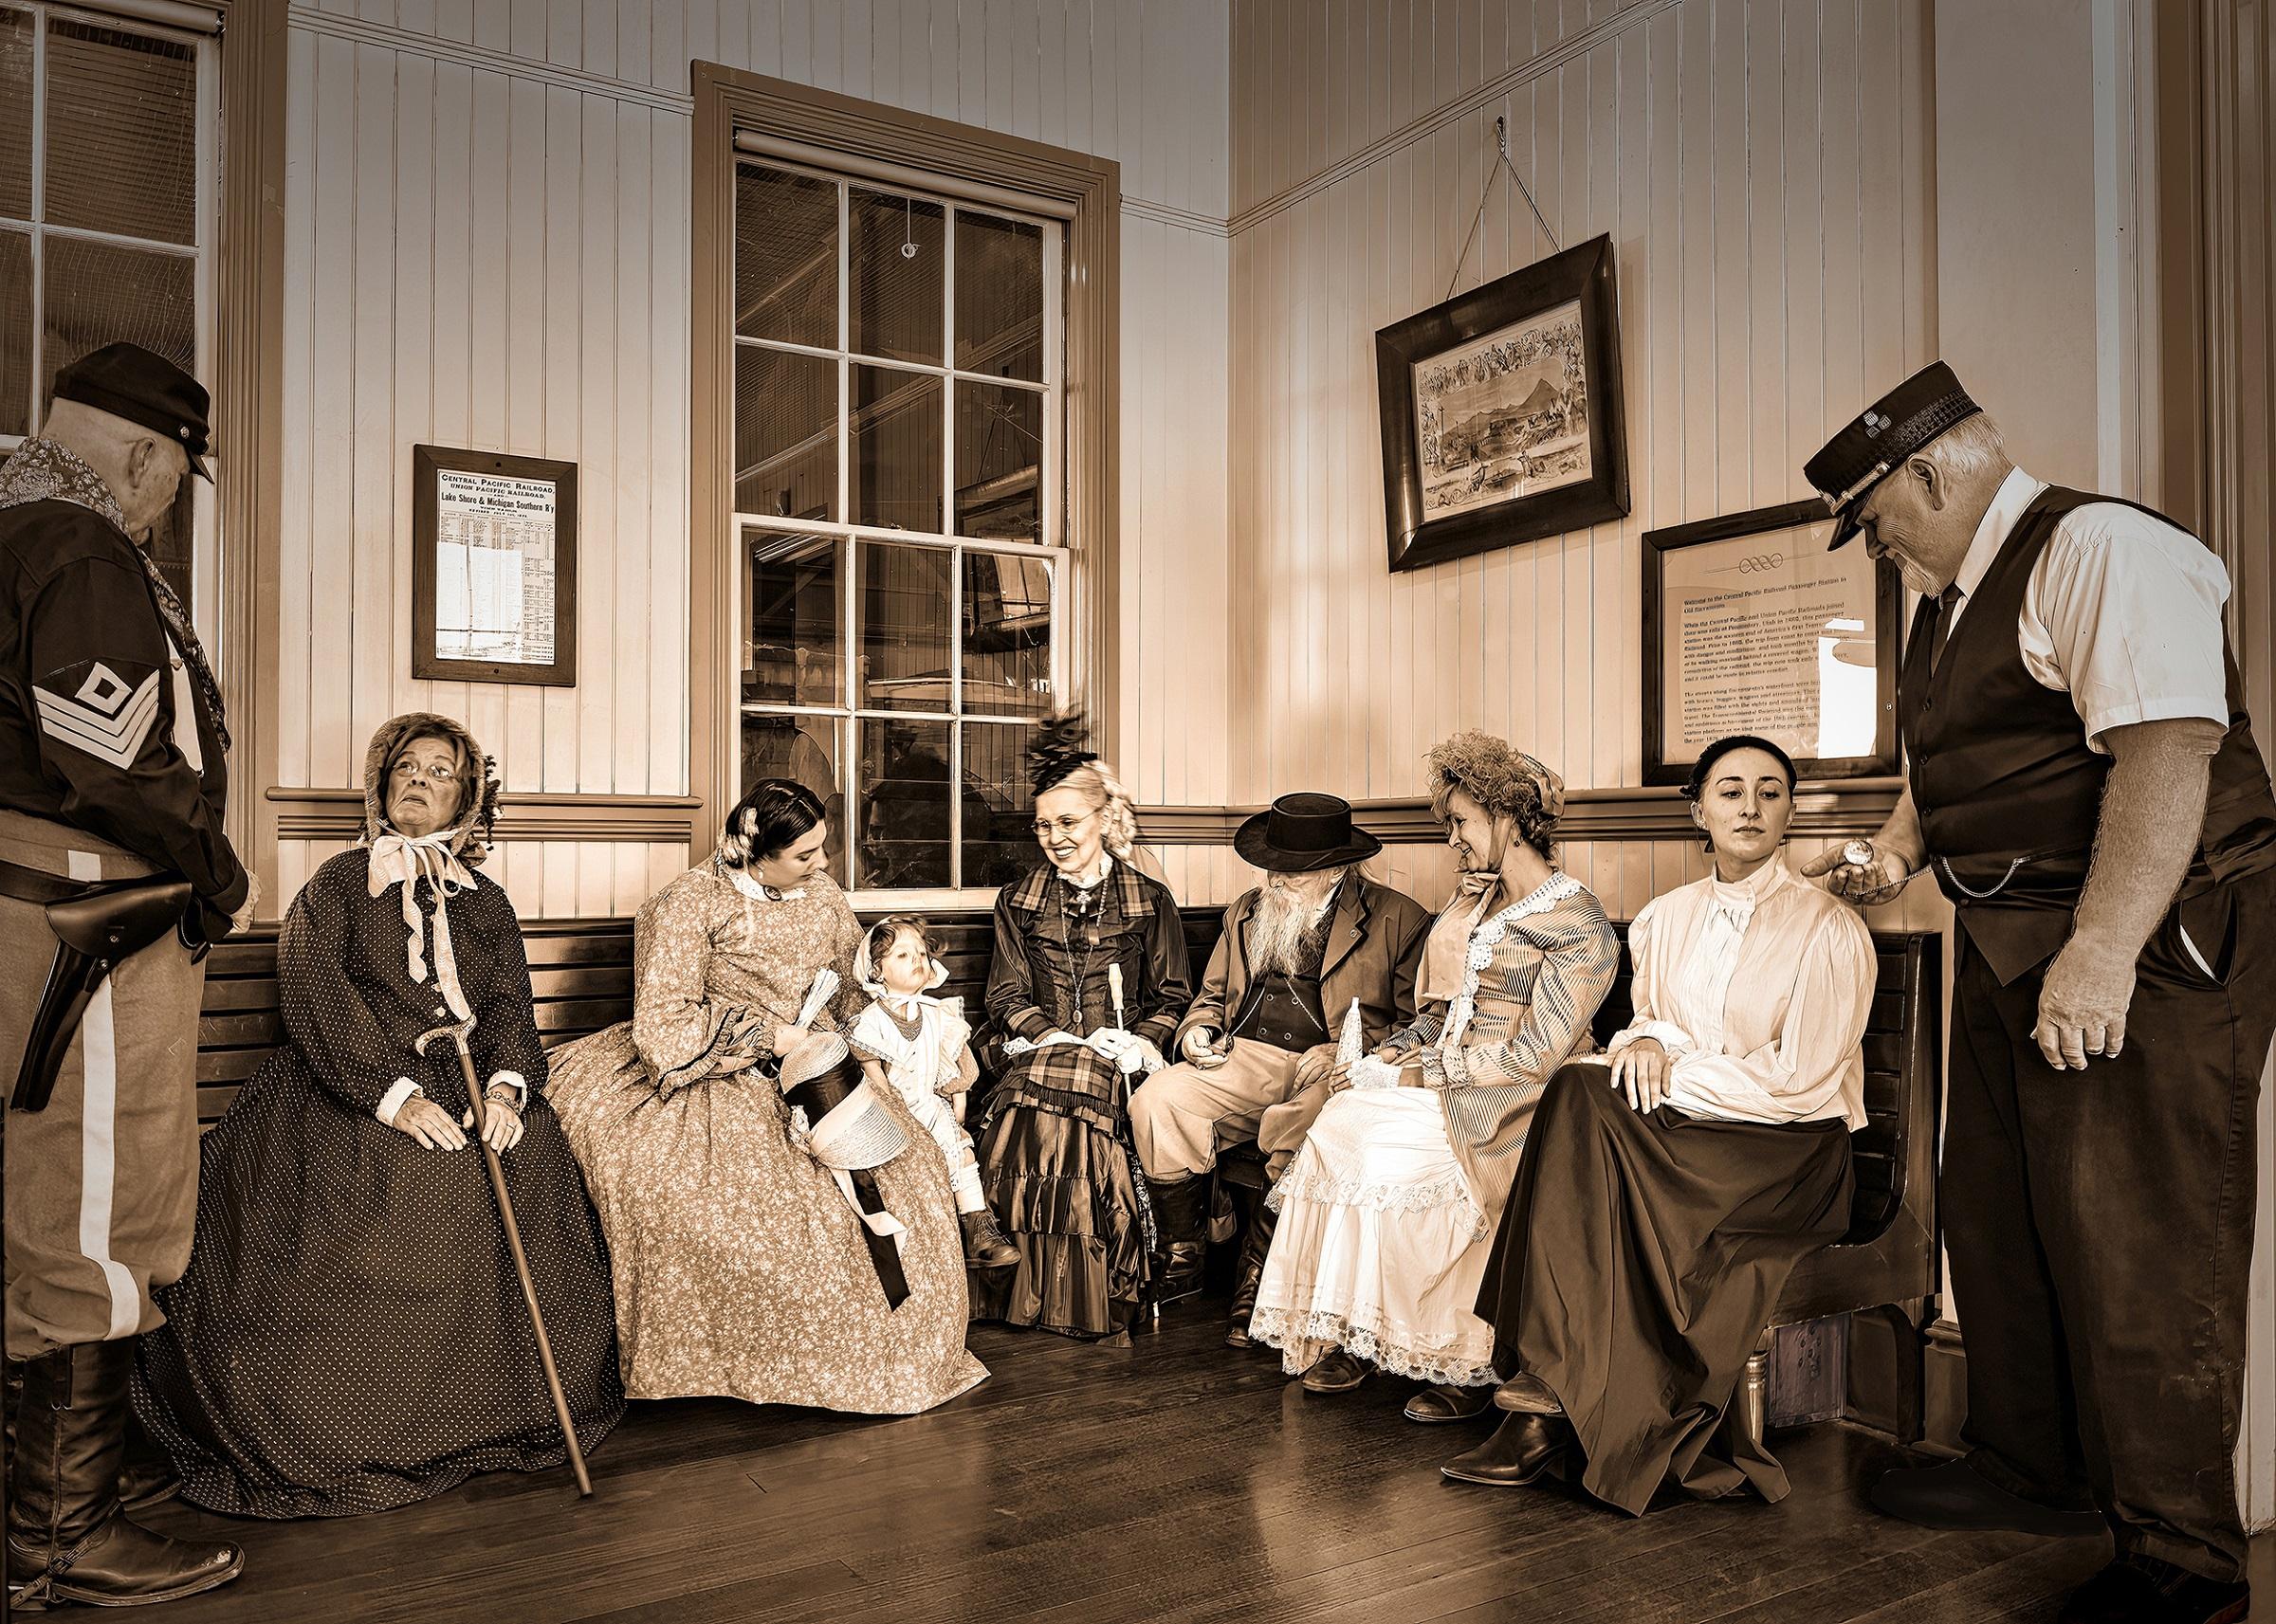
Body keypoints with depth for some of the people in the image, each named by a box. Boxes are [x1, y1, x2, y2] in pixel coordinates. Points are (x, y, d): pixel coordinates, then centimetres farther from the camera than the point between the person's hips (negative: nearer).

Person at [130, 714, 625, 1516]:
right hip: (353, 1088, -2)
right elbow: (318, 1001, -5)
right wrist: (397, 1096, -18)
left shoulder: (485, 902, 19)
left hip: (468, 1086, 3)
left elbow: (510, 1002, 7)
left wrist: (505, 1085, -15)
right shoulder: (336, 886, 9)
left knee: (534, 1173, -19)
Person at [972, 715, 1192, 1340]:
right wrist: (1061, 1039, -10)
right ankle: (1036, 1293, -25)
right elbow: (1007, 996, 8)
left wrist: (1138, 1041, -10)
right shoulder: (1019, 901, 15)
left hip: (1120, 1056, -1)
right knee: (1039, 1088, -35)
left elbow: (1172, 997, 10)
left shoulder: (1150, 901, 10)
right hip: (1038, 1049, 2)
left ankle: (1096, 1299, -25)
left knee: (1081, 1085, -36)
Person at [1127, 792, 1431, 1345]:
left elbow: (1417, 1020, 1)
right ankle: (1183, 1254, -10)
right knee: (1156, 1099, -24)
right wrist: (1196, 1031, 7)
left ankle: (1257, 1274, -18)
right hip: (1243, 1059, 4)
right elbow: (1211, 997, 29)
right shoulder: (1247, 911, 22)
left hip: (1328, 1068, -4)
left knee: (1305, 1131, -38)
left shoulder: (1397, 919, 6)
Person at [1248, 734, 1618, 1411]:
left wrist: (1427, 1072, -15)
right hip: (1444, 1082, 7)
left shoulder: (1580, 926, -9)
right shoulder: (1476, 902, 16)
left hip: (1512, 1108, -7)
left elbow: (1536, 1055, -16)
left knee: (1388, 1146, -29)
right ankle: (1344, 1334, -14)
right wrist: (1395, 1054, -1)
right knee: (1340, 1121, -19)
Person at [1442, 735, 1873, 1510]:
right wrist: (1646, 1040, -7)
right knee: (1581, 1091, -28)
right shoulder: (1666, 917, 12)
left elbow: (1799, 1081, -11)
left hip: (1788, 1154, -5)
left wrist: (1673, 1073, -13)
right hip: (1681, 1129, 5)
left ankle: (1549, 1398, -22)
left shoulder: (1828, 930, -5)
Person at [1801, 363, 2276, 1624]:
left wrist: (2101, 949, -30)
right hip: (2009, 945, 10)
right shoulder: (1951, 601, 16)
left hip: (2151, 947, -10)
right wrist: (1895, 854, 11)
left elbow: (2168, 750, -26)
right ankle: (2032, 1472, 34)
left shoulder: (2100, 549, -14)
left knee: (2133, 1244, -4)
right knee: (1993, 1211, 16)